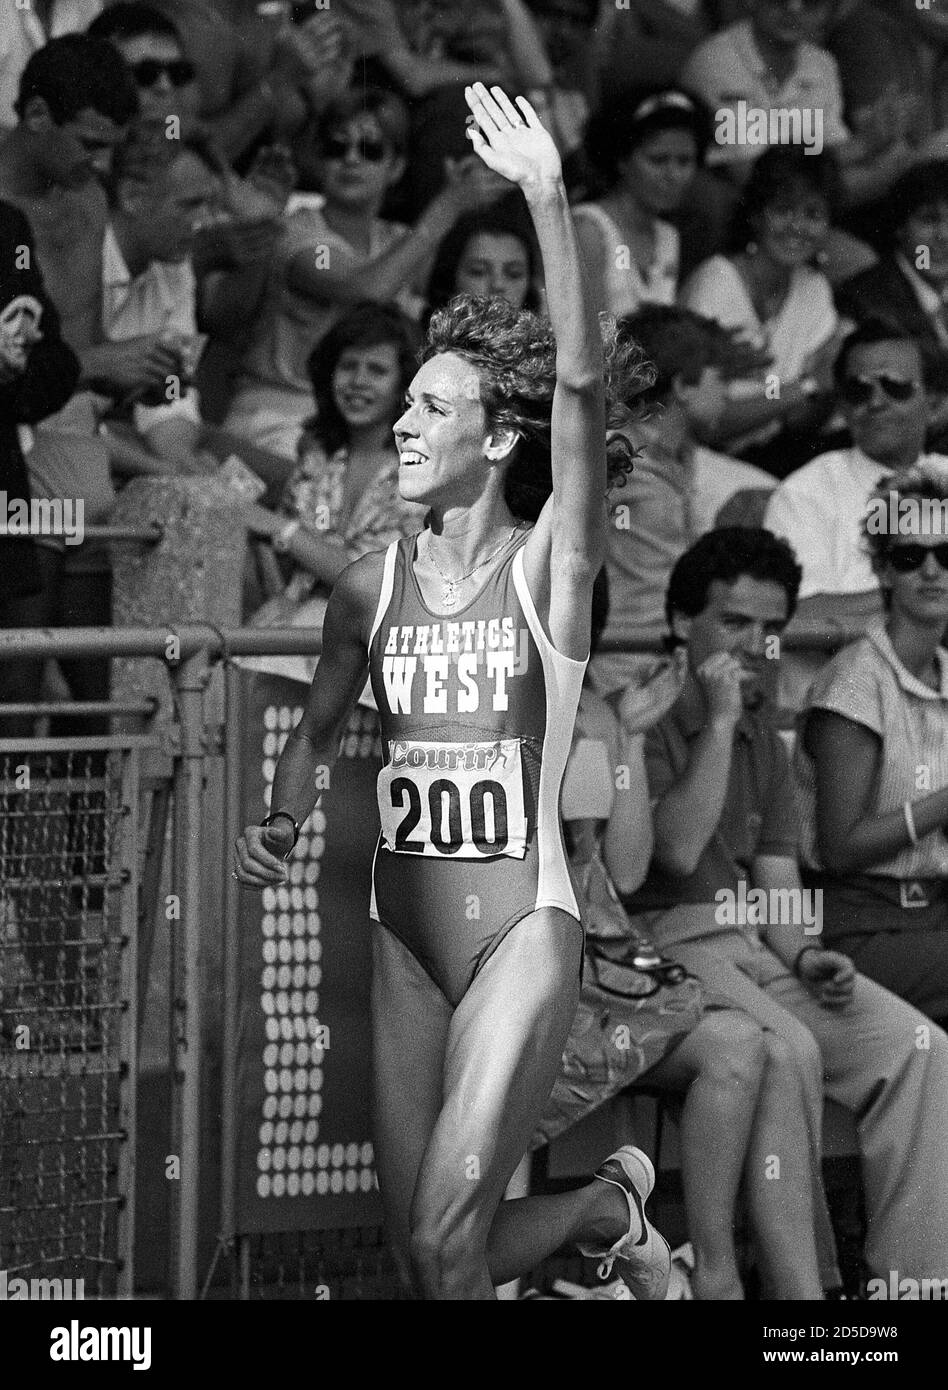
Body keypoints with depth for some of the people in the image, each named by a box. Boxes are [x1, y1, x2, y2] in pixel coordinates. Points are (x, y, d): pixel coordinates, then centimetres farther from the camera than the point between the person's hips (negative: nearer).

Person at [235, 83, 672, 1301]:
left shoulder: (549, 566, -6)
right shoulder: (372, 586, 6)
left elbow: (580, 388, -21)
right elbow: (318, 730, 21)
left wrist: (547, 197, -30)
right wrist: (278, 825, -1)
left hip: (523, 927, -5)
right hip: (403, 937, 5)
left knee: (447, 1244, -15)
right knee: (422, 1254, 6)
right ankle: (607, 1210, 34)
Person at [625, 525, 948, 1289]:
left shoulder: (762, 735, 19)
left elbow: (776, 879, 14)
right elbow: (678, 850, -18)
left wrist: (805, 955, -7)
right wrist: (718, 722, -15)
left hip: (755, 942, 7)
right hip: (663, 942, -7)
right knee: (785, 1048, -34)